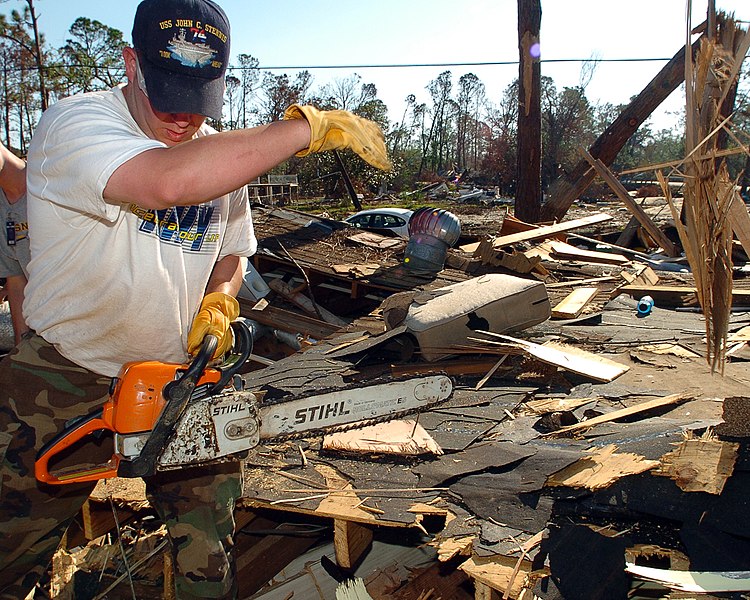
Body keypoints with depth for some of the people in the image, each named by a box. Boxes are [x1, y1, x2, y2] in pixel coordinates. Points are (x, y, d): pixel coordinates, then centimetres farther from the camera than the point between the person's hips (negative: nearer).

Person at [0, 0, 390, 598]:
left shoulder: (222, 156, 1)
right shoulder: (75, 123, -19)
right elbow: (168, 180, -40)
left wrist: (217, 302, -7)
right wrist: (308, 126, -34)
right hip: (68, 382, -3)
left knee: (209, 548, 12)